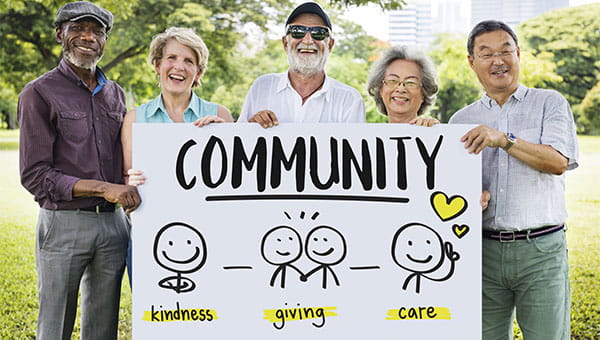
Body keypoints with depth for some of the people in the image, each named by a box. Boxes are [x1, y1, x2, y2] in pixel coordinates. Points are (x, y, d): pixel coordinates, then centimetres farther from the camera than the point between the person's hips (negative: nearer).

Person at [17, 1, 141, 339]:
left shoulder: (116, 94, 13)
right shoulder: (40, 93, -4)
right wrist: (102, 188, -18)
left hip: (113, 222, 5)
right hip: (64, 223, -5)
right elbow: (34, 175, -10)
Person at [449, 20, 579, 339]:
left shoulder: (550, 103, 5)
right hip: (483, 249, 3)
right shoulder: (462, 120, 13)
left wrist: (505, 140, -20)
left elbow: (559, 162, -10)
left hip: (540, 250, -2)